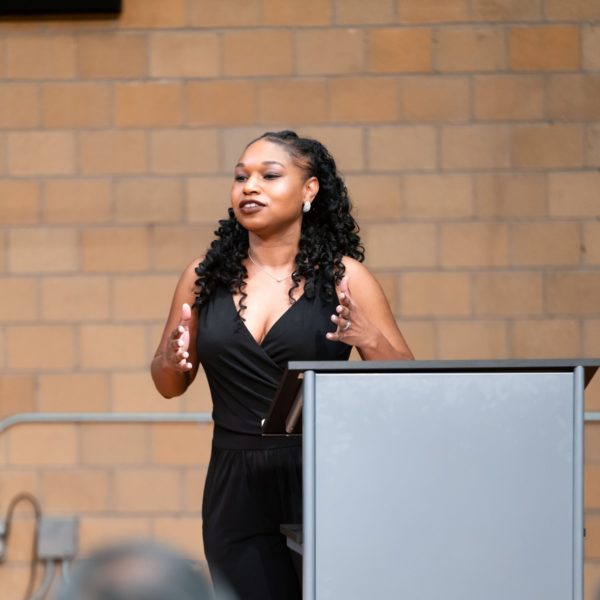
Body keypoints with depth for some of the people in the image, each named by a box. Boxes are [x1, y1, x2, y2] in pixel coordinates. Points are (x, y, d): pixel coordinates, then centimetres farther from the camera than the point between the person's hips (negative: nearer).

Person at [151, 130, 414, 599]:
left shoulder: (342, 277, -1)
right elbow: (171, 386, 17)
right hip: (237, 489, 2)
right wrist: (174, 360, -5)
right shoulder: (205, 278, 6)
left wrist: (368, 339, -19)